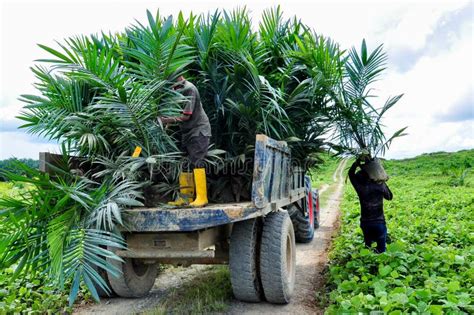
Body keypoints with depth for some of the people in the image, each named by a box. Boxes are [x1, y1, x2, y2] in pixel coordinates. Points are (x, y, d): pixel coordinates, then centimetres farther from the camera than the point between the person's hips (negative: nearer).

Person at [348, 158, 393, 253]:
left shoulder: (360, 188, -8)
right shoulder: (380, 186, -7)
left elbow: (351, 173, 7)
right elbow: (390, 196, 13)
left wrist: (357, 162, 9)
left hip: (365, 223, 1)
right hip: (379, 223, -1)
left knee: (367, 246, 17)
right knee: (381, 249, 8)